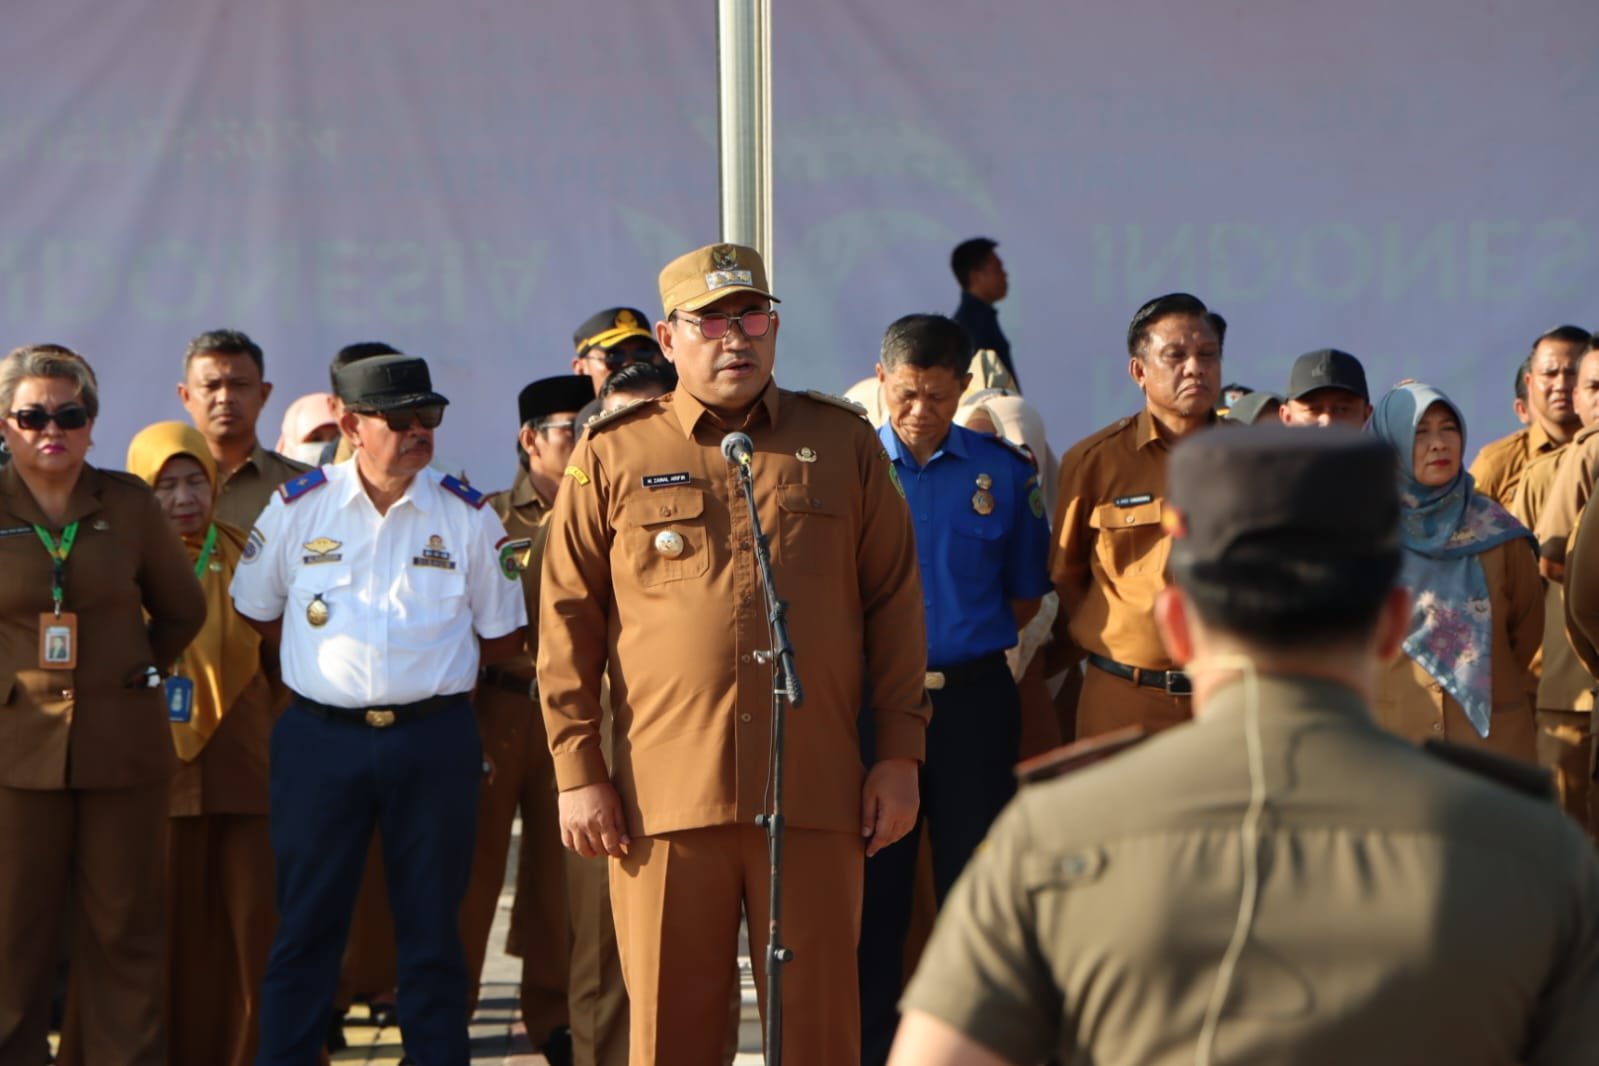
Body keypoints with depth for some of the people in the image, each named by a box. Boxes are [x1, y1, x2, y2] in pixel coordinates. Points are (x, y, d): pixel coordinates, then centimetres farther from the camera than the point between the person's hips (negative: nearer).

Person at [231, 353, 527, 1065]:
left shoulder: (467, 517, 3)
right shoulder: (298, 507, 2)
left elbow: (502, 639, 9)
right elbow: (258, 615, 12)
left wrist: (431, 662, 2)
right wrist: (332, 659, 5)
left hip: (432, 742, 0)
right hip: (321, 738, 0)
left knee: (431, 923, 6)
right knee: (307, 923, 3)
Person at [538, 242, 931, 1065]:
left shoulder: (844, 445, 10)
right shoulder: (613, 456, 6)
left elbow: (895, 604, 10)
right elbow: (567, 622, 5)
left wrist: (899, 755, 4)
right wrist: (577, 772, -1)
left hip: (815, 797, 1)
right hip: (665, 800, -1)